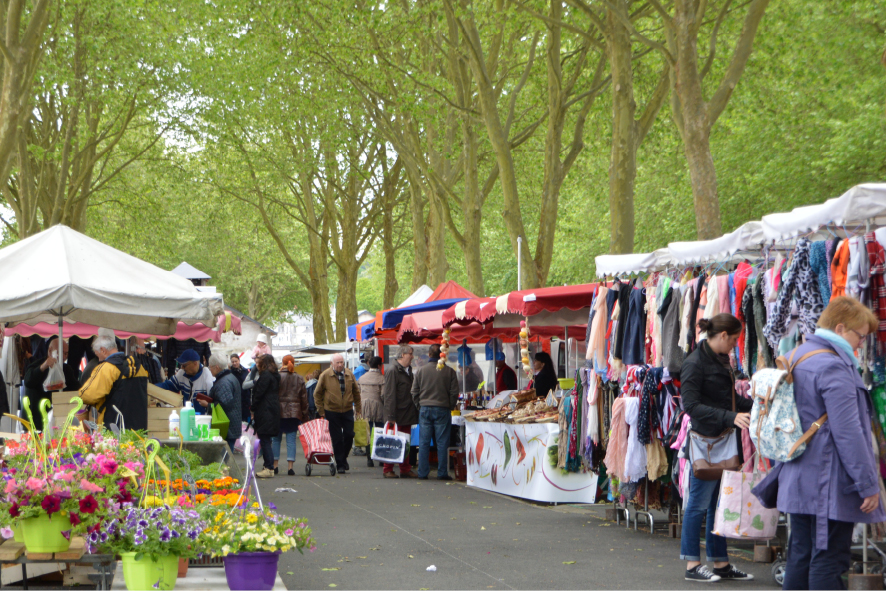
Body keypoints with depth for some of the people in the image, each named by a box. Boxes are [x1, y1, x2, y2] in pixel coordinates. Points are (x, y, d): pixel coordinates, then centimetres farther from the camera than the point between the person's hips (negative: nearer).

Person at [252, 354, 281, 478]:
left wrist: (253, 409, -6)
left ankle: (269, 469, -12)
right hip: (273, 411, 10)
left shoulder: (265, 375, -11)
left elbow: (259, 393, -14)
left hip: (265, 412, -10)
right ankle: (269, 467, 14)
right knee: (266, 441, 13)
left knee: (265, 441, -9)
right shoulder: (275, 375, 17)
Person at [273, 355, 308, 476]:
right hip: (294, 413, 2)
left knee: (276, 438, 10)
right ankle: (291, 467, -4)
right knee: (291, 439, 2)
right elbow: (304, 397, 6)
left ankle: (275, 465, 11)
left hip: (279, 412, -2)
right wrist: (304, 415, 12)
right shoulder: (299, 379, 3)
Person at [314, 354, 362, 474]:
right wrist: (321, 410, -1)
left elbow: (356, 392, 14)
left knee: (349, 435, -1)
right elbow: (317, 394, 2)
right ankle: (340, 464, 7)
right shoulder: (325, 376, -5)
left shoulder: (349, 374, 3)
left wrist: (358, 409, 11)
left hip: (347, 411, 3)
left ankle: (343, 458, 23)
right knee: (337, 439, -1)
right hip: (332, 412, -3)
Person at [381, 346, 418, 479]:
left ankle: (405, 469, 15)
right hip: (396, 415, -8)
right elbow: (389, 395, -17)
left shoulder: (408, 370, 15)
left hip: (407, 414, 8)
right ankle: (388, 470, 3)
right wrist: (390, 416, -20)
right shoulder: (392, 371, -13)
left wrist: (414, 412, 15)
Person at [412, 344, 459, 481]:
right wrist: (450, 406, 13)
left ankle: (423, 473, 4)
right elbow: (454, 392, -1)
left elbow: (414, 392, 6)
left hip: (425, 409, 2)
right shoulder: (449, 371, -3)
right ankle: (442, 473, 1)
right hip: (442, 409, -1)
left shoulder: (421, 371, 1)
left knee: (424, 442, 5)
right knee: (442, 442, 2)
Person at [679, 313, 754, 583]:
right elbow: (692, 405, -20)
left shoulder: (721, 360, 15)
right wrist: (731, 417, -27)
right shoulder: (695, 363, -13)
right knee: (700, 502, -3)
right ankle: (692, 565, 4)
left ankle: (721, 563, 16)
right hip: (705, 439, -9)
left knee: (719, 502, 11)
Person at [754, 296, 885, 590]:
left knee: (800, 557, 13)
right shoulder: (833, 368, -17)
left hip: (796, 482, 9)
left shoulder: (793, 358, 14)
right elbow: (848, 433, -20)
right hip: (829, 485, -9)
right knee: (828, 562, -5)